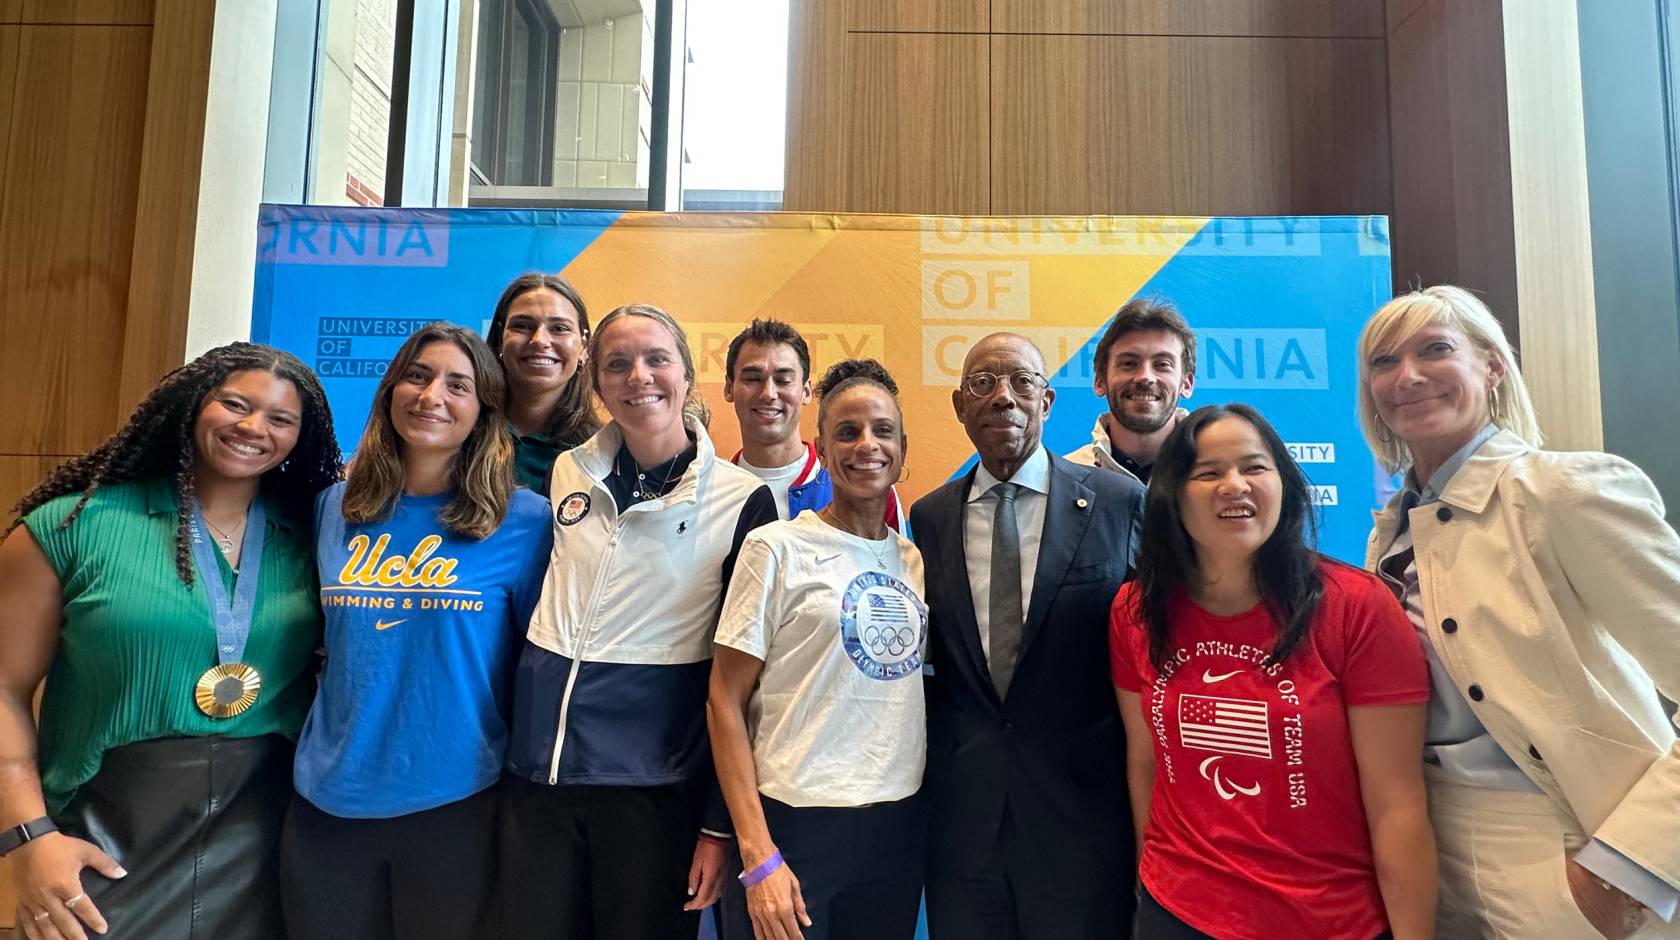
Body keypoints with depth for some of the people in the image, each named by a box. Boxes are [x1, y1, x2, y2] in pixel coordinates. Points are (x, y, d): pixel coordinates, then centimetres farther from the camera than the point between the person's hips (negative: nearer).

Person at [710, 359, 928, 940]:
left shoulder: (914, 559, 6)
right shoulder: (778, 549, -9)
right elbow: (725, 701, -9)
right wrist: (757, 855, -13)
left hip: (900, 827, 5)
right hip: (795, 825, -5)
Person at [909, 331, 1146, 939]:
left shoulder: (1120, 502, -5)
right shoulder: (929, 517, 3)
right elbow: (928, 650, 10)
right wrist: (935, 755, 1)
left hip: (1083, 803, -2)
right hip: (961, 810, 3)